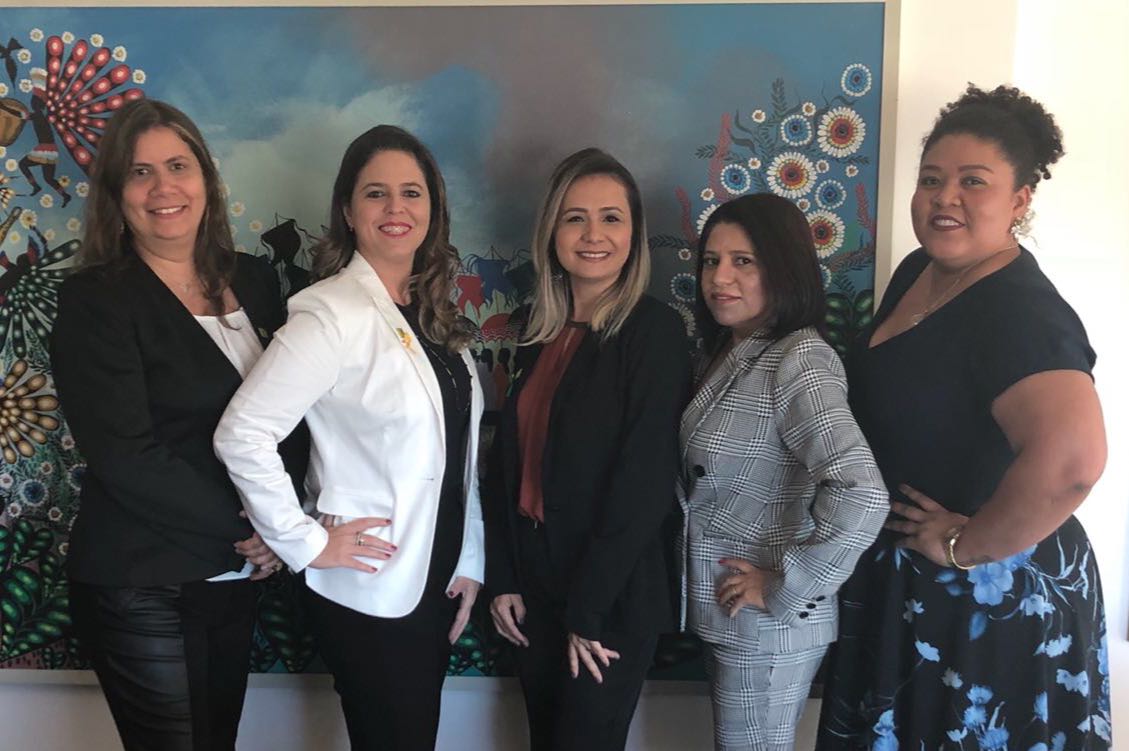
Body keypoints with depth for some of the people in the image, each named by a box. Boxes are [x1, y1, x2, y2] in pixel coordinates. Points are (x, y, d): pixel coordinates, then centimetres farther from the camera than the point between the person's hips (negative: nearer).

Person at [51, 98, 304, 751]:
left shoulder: (254, 281, 6)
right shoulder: (96, 302, -10)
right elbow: (126, 457, -17)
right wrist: (245, 529, -13)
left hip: (236, 577, 5)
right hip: (143, 590, -5)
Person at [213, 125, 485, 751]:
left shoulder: (434, 312, 7)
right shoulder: (333, 313, -16)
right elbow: (242, 435, -23)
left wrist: (470, 561, 7)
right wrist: (306, 545, -17)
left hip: (438, 580, 7)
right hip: (368, 590, -7)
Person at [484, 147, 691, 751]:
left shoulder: (654, 331, -14)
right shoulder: (539, 328, 5)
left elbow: (645, 483, -18)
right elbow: (509, 454, 6)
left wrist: (588, 609, -16)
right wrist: (502, 577, 0)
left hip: (614, 598, -6)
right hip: (535, 582, 6)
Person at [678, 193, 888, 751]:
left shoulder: (797, 361, -20)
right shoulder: (725, 354, 7)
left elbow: (862, 497, -33)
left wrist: (784, 589, -23)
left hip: (769, 626, -8)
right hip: (721, 614, 8)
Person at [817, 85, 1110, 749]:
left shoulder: (1019, 312, -25)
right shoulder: (917, 271, 2)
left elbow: (1071, 459, -41)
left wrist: (966, 544, -27)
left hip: (993, 607, -8)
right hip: (905, 587, 8)